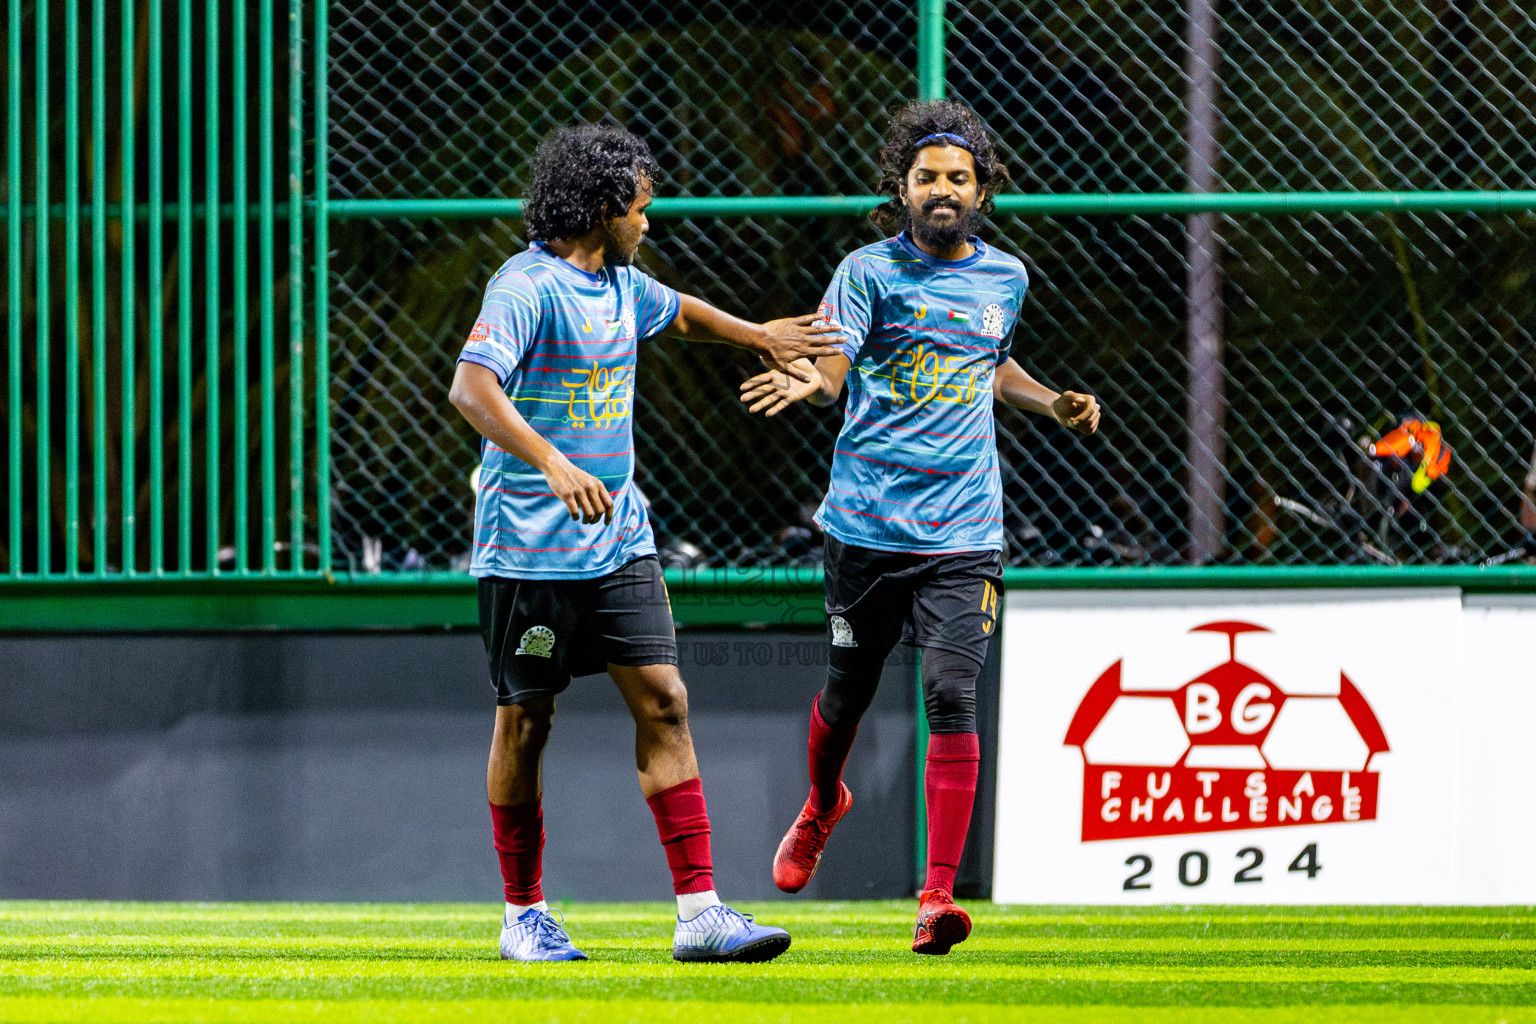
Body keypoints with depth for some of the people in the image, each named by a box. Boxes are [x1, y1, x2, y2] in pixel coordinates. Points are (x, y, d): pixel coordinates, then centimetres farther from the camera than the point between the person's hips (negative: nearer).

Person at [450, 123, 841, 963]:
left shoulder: (620, 284, 12)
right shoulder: (528, 287, -14)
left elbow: (677, 313, 37)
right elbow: (471, 386, -29)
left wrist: (759, 336, 36)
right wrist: (553, 465, -40)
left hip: (618, 539, 7)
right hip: (530, 544, -7)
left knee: (663, 701, -4)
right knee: (525, 722, 3)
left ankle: (698, 910, -8)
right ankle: (524, 916, 17)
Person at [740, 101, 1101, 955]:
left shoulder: (1005, 277, 12)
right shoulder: (872, 271, -2)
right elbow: (832, 361, -15)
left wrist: (1053, 402, 15)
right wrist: (808, 383, -37)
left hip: (963, 531, 1)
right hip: (869, 522, -1)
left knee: (953, 696, -13)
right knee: (850, 690, 11)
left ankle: (939, 896, -15)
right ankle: (822, 806, 46)